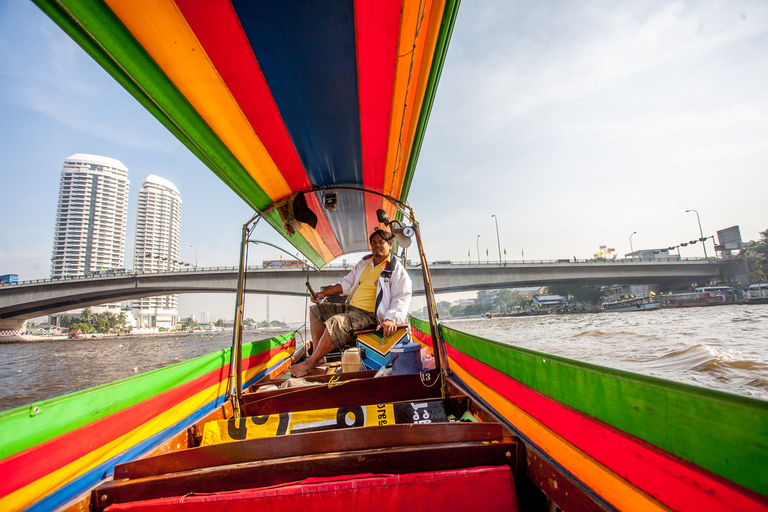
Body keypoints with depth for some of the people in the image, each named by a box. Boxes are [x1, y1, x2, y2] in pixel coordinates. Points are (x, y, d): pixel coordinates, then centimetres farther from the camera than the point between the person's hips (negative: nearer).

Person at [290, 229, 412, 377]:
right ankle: (318, 356, 4)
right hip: (350, 307, 9)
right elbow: (347, 283, 23)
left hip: (369, 315, -9)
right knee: (316, 311, 7)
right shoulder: (365, 262, 16)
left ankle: (311, 362, -15)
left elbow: (402, 298, -17)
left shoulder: (396, 269, -7)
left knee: (336, 323, -31)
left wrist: (391, 320, -33)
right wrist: (324, 293, 14)